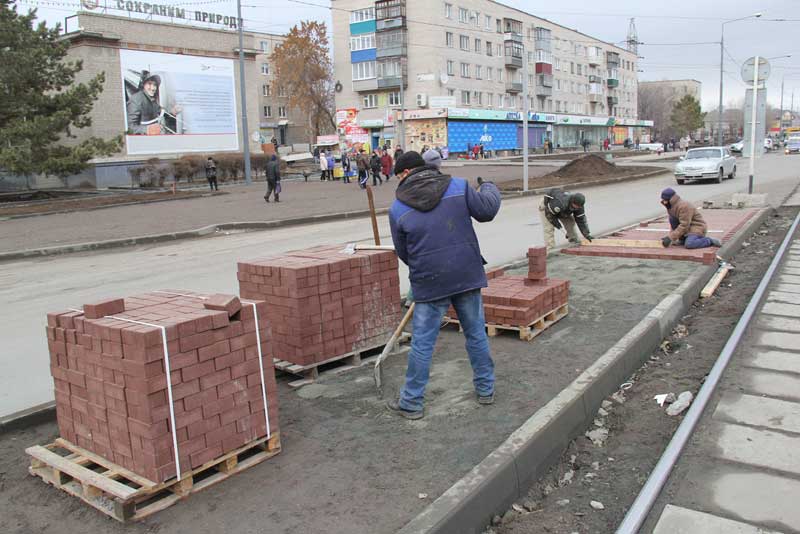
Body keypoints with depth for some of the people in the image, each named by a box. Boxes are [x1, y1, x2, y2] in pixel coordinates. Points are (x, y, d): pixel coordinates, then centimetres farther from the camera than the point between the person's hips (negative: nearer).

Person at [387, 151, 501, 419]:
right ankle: (485, 389, 30)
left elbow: (403, 253, 5)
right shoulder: (458, 185, 0)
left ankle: (411, 402, 16)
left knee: (422, 343, 6)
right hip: (467, 276, 2)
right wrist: (489, 188, 23)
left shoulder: (397, 208, -2)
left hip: (429, 283, -2)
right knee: (476, 334, 17)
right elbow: (486, 211, 2)